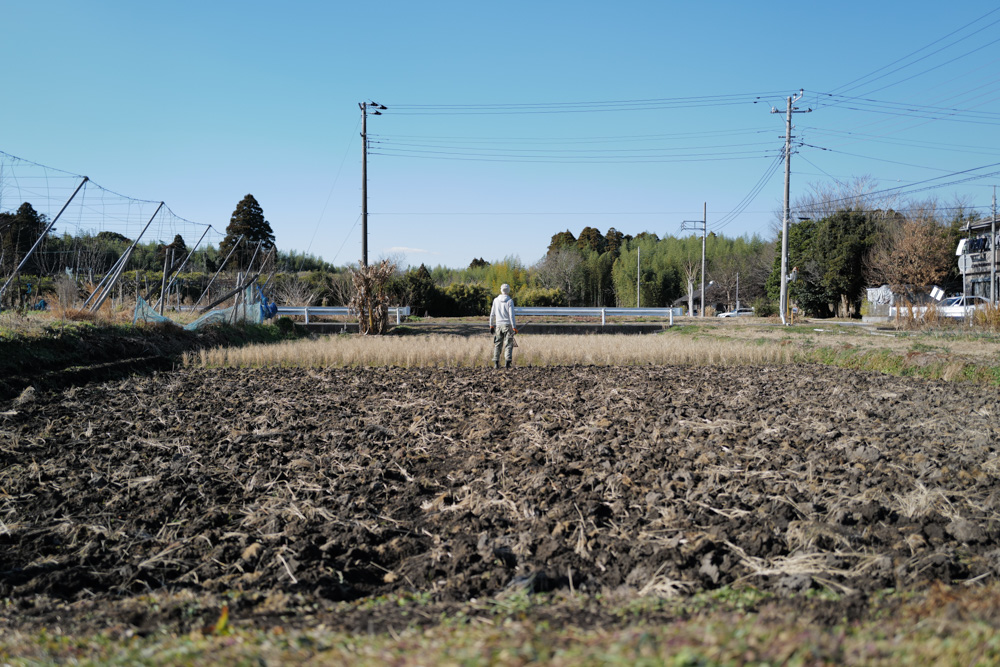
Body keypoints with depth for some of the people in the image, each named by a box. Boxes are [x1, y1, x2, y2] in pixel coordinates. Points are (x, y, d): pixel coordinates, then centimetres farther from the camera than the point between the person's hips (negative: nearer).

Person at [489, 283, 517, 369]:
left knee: (497, 345, 8)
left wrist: (491, 325, 14)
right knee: (508, 345, -1)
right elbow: (511, 315, -10)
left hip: (498, 325, 3)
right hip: (507, 325, -3)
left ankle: (496, 363, 3)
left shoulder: (496, 300, 3)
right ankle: (507, 362, -10)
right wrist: (514, 327, -8)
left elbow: (492, 314, 6)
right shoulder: (510, 301, -6)